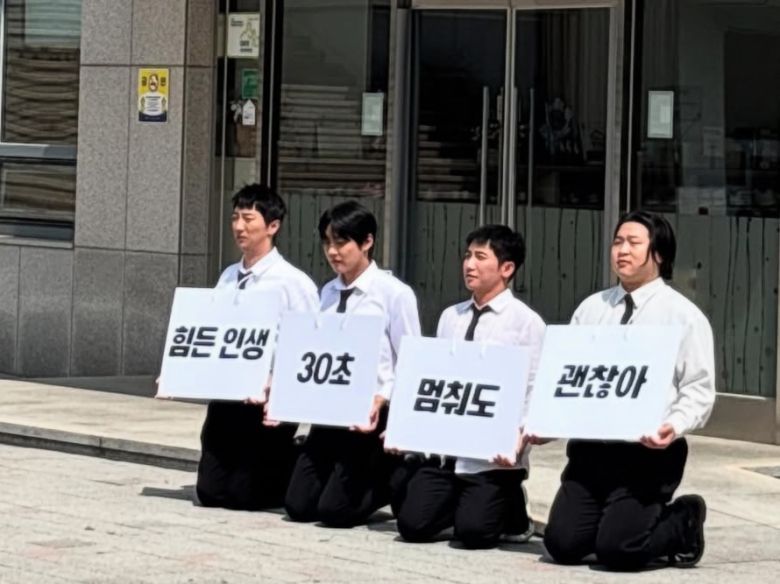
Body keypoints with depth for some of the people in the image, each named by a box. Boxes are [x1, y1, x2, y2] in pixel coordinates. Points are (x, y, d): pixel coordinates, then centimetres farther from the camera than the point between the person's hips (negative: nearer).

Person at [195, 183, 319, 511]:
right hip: (223, 397, 6)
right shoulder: (228, 278, 11)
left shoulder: (293, 283, -10)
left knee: (245, 496, -6)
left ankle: (295, 466, 22)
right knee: (210, 492, 4)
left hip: (266, 404, -6)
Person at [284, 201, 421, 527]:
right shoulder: (328, 293, 11)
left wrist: (381, 401, -24)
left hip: (370, 415, -6)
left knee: (334, 509, -11)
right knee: (298, 505, 1)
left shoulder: (394, 293, -8)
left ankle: (391, 480, 17)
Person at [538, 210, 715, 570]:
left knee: (617, 550, -16)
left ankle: (683, 521, 14)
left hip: (649, 452, -5)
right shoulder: (591, 309, 13)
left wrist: (674, 426, -26)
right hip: (589, 448, 5)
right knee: (562, 544, -7)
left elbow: (699, 391, -6)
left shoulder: (683, 315, -2)